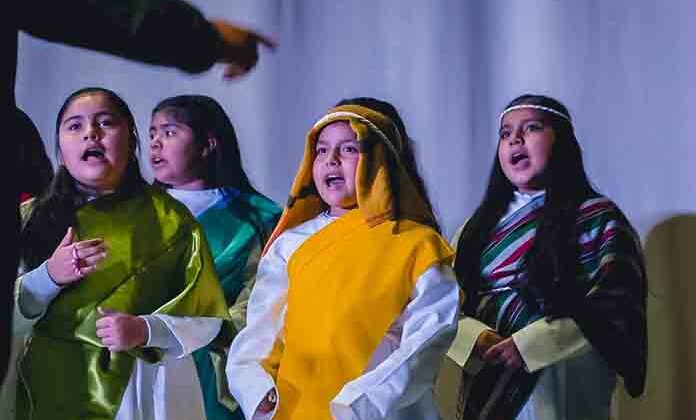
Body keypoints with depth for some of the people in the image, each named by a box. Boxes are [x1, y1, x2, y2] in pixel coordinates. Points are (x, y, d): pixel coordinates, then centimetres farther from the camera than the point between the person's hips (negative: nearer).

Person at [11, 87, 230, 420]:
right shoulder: (33, 217, 5)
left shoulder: (169, 219, -1)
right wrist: (49, 277, -16)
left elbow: (206, 318, -3)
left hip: (141, 391, -1)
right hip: (52, 388, 2)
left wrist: (146, 330, -20)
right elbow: (7, 315, 0)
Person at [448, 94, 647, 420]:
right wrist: (477, 339, -15)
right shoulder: (481, 225, 11)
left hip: (561, 389, -4)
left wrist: (527, 345, -19)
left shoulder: (598, 218, -3)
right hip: (486, 388, 4)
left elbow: (615, 310, -13)